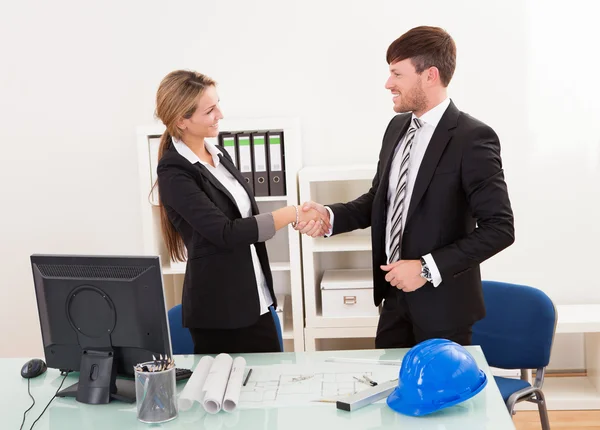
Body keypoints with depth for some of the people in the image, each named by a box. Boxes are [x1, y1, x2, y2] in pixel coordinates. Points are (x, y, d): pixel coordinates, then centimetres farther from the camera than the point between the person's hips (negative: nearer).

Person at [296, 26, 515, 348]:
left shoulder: (472, 139, -17)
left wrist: (428, 268, -21)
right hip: (395, 296, 7)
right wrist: (330, 216, -4)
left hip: (441, 302, -6)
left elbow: (499, 228, -19)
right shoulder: (397, 128, 6)